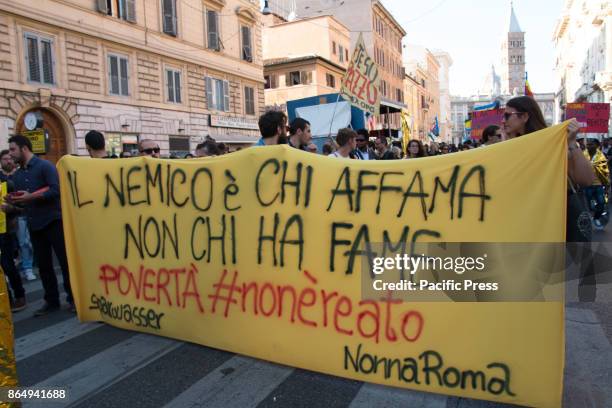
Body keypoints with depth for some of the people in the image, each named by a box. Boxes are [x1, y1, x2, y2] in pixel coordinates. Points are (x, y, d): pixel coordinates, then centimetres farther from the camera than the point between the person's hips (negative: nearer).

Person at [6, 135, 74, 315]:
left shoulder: (45, 166, -8)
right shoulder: (17, 175, 14)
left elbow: (56, 190, -18)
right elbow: (21, 200, 18)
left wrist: (31, 196, -23)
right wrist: (13, 201, -3)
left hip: (53, 221, -7)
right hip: (34, 225, 7)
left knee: (65, 260, -1)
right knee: (43, 264, 10)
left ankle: (73, 298, 9)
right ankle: (51, 301, 20)